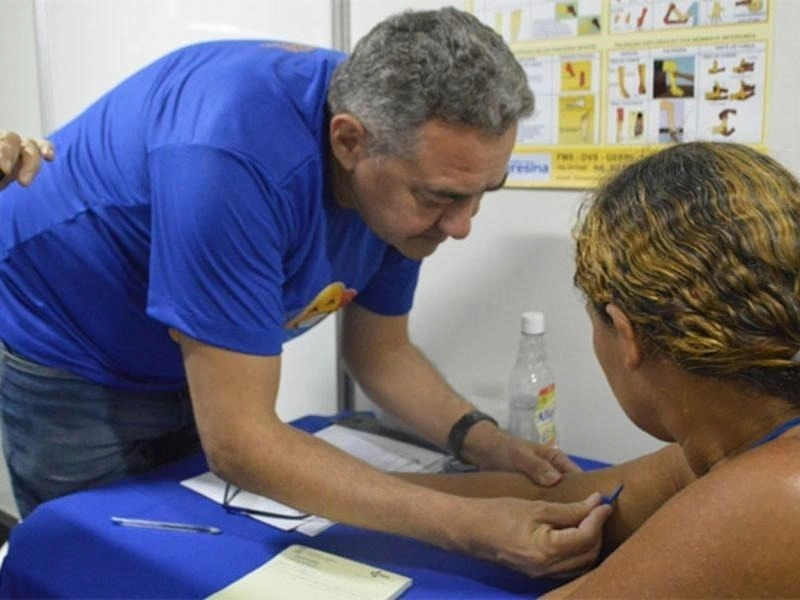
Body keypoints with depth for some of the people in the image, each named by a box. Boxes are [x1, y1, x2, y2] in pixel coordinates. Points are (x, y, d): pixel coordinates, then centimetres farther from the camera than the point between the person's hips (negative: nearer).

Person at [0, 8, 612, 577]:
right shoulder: (234, 159, -39)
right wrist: (466, 525, -40)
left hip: (196, 368, 6)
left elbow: (380, 351, -5)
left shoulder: (407, 144, -17)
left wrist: (484, 442, -20)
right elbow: (238, 442, -37)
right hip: (66, 354, -5)